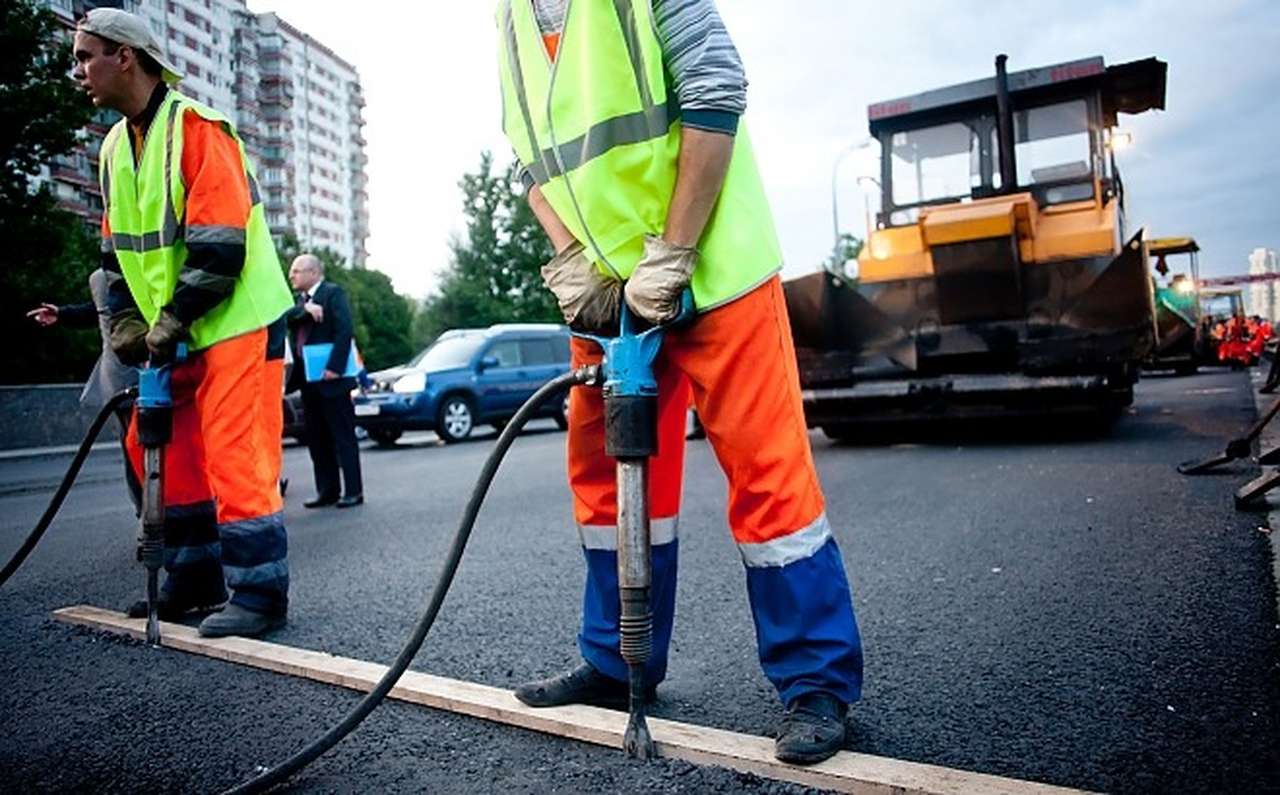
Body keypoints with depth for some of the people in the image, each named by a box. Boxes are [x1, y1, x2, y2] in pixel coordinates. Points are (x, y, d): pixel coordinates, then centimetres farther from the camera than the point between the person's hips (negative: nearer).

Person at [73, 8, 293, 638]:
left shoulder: (195, 126, -12)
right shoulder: (114, 146, 15)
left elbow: (219, 243, -19)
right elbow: (118, 250, 17)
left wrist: (173, 320, -16)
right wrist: (127, 323, 4)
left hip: (236, 321, -9)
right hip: (174, 332, 9)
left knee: (234, 456, -10)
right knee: (159, 449, 12)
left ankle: (260, 593, 0)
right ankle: (197, 578, 25)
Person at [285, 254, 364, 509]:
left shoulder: (333, 293, -5)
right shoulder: (301, 299, 19)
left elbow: (344, 330, -15)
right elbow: (286, 316, 2)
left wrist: (334, 367, -22)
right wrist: (305, 309, -16)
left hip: (330, 377, -8)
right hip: (307, 378, 8)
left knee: (343, 436, -3)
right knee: (316, 438, 9)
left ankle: (354, 491, 2)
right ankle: (327, 490, 16)